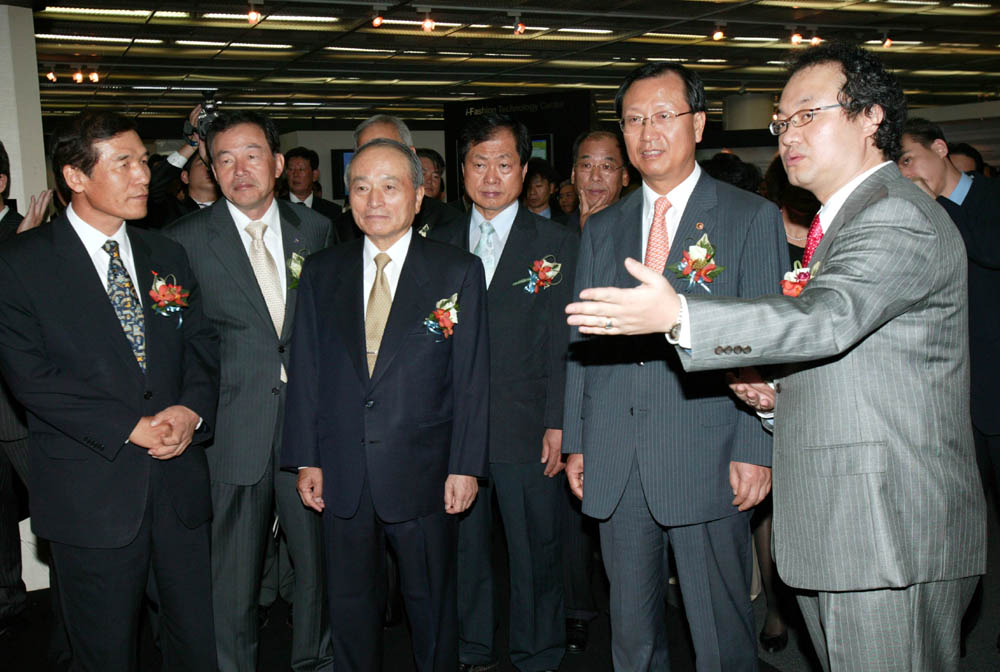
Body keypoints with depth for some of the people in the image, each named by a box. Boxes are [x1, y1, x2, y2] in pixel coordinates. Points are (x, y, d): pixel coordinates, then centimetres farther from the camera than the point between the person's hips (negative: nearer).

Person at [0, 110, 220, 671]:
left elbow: (203, 346, 8)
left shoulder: (168, 256, 10)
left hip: (180, 482, 4)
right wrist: (131, 428, -17)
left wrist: (192, 409, -12)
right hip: (92, 493, -3)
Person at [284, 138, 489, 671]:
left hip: (425, 472, -2)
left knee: (432, 603, 14)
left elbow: (471, 378, -5)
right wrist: (306, 458, 1)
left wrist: (465, 466, -9)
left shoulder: (458, 272, -3)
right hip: (342, 474, 3)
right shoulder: (321, 273, 5)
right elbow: (305, 371, 5)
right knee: (350, 606, 15)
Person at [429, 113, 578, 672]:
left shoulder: (558, 243, 0)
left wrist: (558, 423, -9)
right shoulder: (440, 243, 10)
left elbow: (566, 345, -3)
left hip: (527, 431, -3)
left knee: (537, 555, 7)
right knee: (465, 549, 14)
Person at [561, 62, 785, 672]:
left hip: (709, 463, -4)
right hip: (615, 467, 4)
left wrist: (756, 450, -11)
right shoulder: (601, 229, 14)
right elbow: (583, 343, 14)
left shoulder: (752, 217, 1)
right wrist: (576, 440, 8)